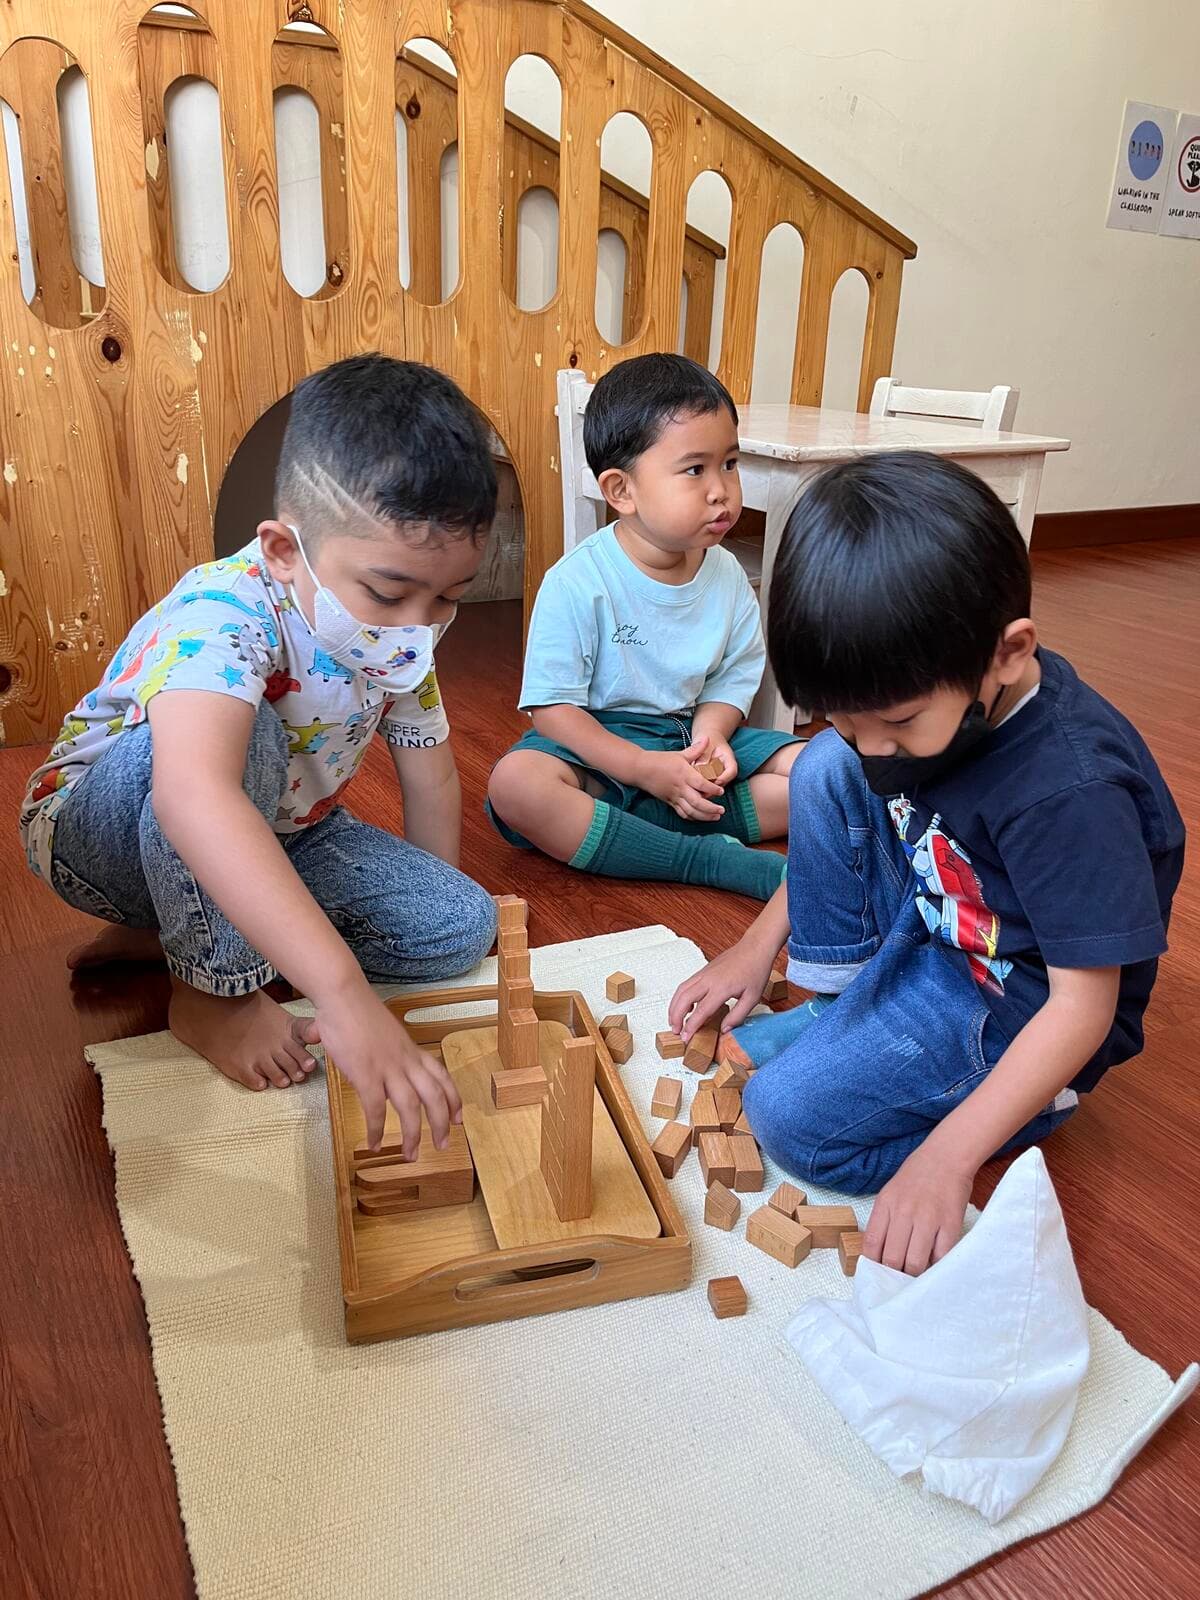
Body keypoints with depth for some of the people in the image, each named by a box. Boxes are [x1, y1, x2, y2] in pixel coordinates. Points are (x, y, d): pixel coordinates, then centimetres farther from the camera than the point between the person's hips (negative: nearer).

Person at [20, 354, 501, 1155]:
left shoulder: (396, 637, -14)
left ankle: (172, 935, -1)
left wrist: (441, 908, 4)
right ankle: (214, 986, -16)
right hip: (100, 830, -6)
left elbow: (432, 778, 1)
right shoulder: (226, 616, -36)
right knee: (240, 732, -39)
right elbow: (192, 796, -55)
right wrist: (342, 991, -63)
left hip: (274, 837, 7)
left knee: (466, 924, -8)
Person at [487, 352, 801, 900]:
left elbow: (736, 676, 7)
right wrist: (646, 768, -24)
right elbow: (553, 708, -16)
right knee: (515, 784, -34)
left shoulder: (726, 575, -1)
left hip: (691, 739, 5)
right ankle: (711, 861, -31)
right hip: (598, 747, -5)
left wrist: (711, 731, -16)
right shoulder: (577, 582, -16)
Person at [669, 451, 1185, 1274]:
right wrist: (758, 946, 3)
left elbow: (1084, 1006, -26)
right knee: (824, 769, -8)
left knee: (793, 1116, -25)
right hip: (923, 938, 8)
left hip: (1014, 1010, -8)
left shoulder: (1071, 790, -33)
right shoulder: (921, 698, -12)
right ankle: (842, 1013, 0)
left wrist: (949, 1153, -32)